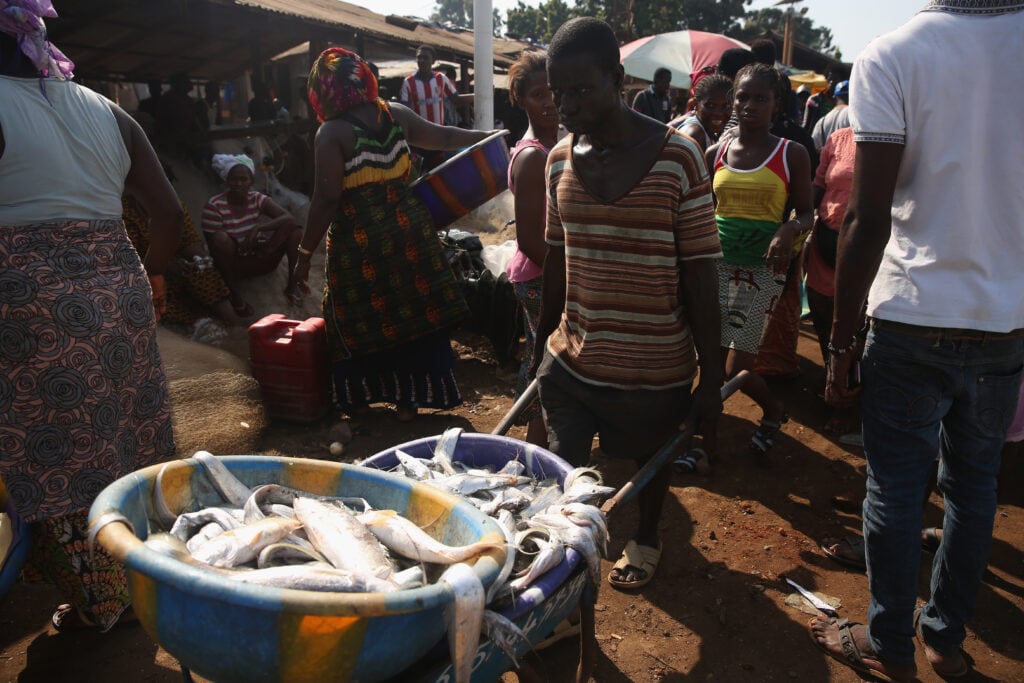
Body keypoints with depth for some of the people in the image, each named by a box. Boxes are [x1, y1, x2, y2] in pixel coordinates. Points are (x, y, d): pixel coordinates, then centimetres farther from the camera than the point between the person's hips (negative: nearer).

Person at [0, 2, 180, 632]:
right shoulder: (108, 113, 10)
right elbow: (170, 213, 9)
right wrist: (153, 276, 23)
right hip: (120, 289, 6)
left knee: (59, 459, 7)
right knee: (128, 446, 16)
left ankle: (98, 605, 19)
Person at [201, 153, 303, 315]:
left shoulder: (257, 199, -5)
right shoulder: (214, 206, -15)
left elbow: (290, 218, -19)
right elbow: (214, 247, -16)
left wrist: (258, 228, -31)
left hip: (259, 260, 3)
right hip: (233, 265, -3)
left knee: (294, 226, -17)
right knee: (221, 237, -36)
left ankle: (291, 284, -13)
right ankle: (234, 294, -21)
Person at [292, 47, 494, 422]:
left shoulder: (332, 132, -13)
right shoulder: (395, 113, 3)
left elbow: (327, 199, -16)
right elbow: (441, 136, 17)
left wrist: (305, 254, -9)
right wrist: (483, 136, 35)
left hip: (359, 240, -4)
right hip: (407, 229, 5)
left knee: (360, 321, 12)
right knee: (413, 311, 13)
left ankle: (359, 399, 26)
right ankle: (409, 398, 25)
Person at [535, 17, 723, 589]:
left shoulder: (677, 157, -13)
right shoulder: (560, 160, 1)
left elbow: (700, 274, -11)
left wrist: (711, 377, -9)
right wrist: (542, 347, 16)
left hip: (653, 367, -3)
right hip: (571, 361, 3)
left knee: (651, 461, 20)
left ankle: (647, 540, 49)